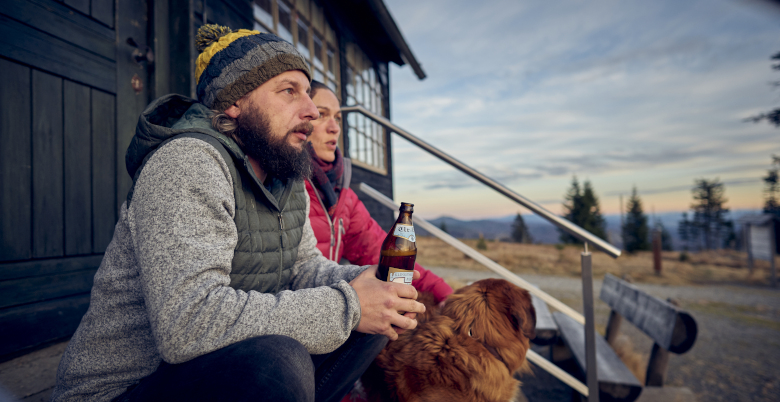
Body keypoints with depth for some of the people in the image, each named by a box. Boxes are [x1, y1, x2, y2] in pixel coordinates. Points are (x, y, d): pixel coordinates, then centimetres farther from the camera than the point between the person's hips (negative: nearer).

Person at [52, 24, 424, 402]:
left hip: (226, 365, 7)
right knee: (279, 364, -36)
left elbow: (304, 265, 6)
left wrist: (363, 280, -14)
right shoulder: (189, 162, -24)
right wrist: (346, 306, -29)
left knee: (374, 322, -1)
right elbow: (188, 321, -35)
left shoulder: (289, 180, 2)